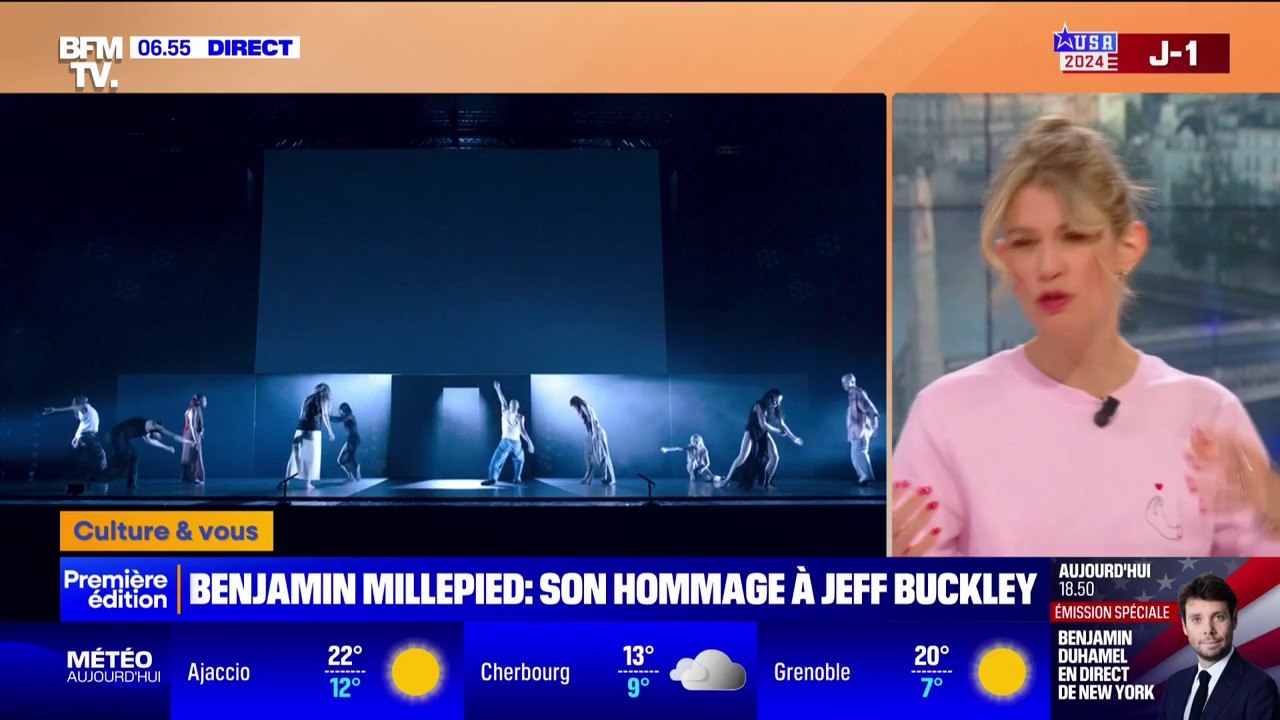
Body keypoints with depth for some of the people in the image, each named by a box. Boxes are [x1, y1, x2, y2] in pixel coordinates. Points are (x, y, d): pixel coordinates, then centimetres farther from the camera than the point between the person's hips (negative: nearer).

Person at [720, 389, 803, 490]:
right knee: (743, 457, -20)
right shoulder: (759, 406, -22)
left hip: (763, 434, 7)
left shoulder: (775, 410, -1)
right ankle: (727, 480, -15)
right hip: (752, 432, -7)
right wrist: (778, 431, -18)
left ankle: (766, 482, 6)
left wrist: (793, 438, 0)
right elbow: (763, 424, -27)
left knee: (774, 457, -6)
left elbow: (782, 424, 4)